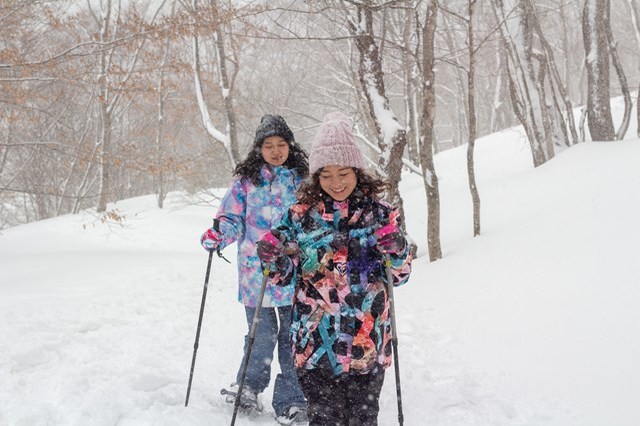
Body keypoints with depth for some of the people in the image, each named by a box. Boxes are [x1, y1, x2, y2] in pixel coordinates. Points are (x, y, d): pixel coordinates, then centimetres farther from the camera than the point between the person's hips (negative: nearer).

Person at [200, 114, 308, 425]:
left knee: (294, 336, 2)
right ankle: (249, 387, 29)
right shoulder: (246, 180, 4)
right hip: (256, 271, -1)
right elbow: (232, 218, 4)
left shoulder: (302, 179, 8)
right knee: (262, 334, 4)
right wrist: (217, 235, -13)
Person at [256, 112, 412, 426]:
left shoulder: (380, 214, 2)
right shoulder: (300, 215, 3)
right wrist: (273, 259, -11)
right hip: (315, 341, 0)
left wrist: (397, 253, -15)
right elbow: (285, 276, 10)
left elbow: (400, 277, 5)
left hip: (367, 341, 0)